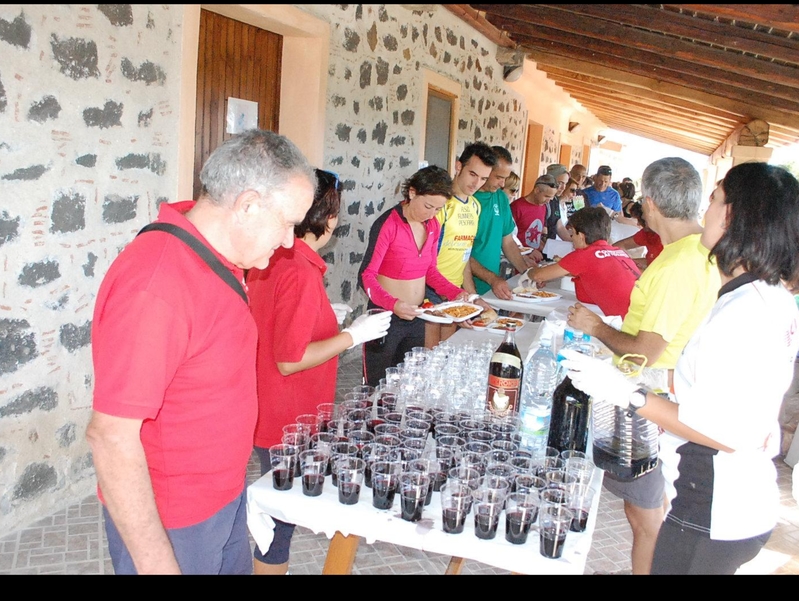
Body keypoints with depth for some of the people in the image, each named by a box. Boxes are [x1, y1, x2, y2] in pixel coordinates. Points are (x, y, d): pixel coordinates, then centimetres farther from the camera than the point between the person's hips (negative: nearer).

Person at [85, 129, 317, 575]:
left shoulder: (220, 256, 0)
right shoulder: (153, 286, -30)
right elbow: (112, 438, -28)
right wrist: (157, 565, -23)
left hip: (227, 495, 8)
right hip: (169, 525, -8)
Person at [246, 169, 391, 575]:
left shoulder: (271, 258, 2)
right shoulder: (302, 271, -26)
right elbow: (290, 360, -25)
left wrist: (324, 317, 17)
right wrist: (353, 335, -18)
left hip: (265, 413, 9)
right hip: (286, 419, -9)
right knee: (282, 516, 9)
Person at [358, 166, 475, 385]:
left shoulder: (433, 226, 2)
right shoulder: (387, 225, -18)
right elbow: (366, 276, -19)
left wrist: (456, 293, -4)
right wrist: (393, 304, -34)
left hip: (416, 316, 6)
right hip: (386, 316, -6)